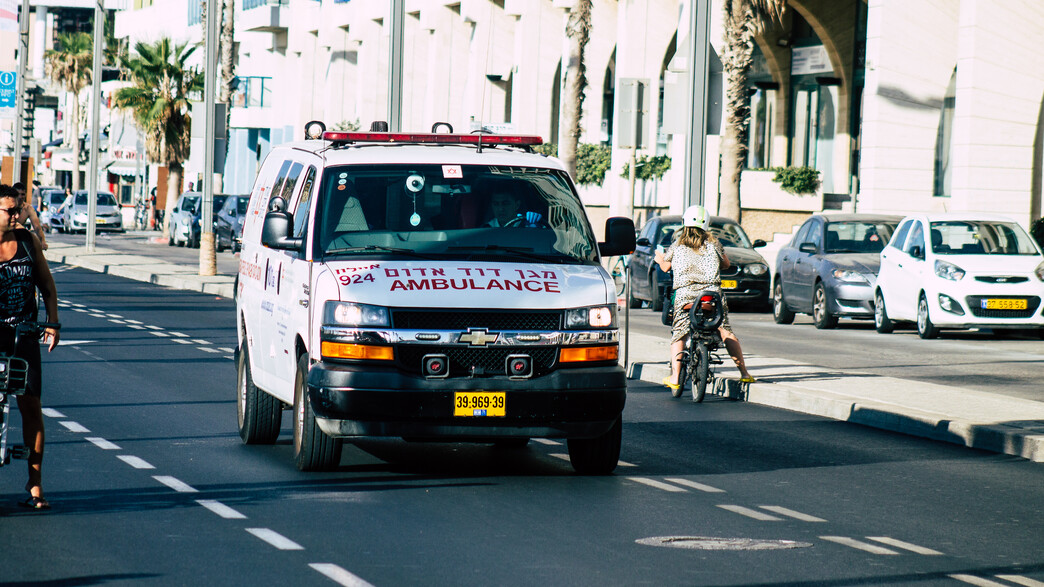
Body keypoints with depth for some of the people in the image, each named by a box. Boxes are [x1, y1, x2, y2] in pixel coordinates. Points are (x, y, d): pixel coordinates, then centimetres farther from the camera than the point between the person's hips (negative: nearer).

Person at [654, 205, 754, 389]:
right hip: (712, 292, 1)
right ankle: (744, 373, 4)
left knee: (678, 335, 4)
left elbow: (665, 266, 18)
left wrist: (659, 258, 41)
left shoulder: (677, 244, 8)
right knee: (726, 332, 5)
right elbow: (726, 264, 18)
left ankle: (675, 377, -7)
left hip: (685, 294, -1)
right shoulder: (712, 242, 8)